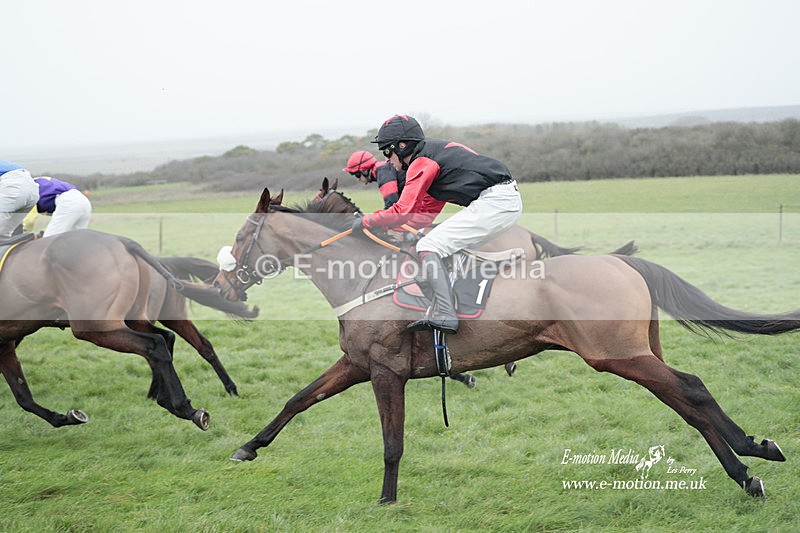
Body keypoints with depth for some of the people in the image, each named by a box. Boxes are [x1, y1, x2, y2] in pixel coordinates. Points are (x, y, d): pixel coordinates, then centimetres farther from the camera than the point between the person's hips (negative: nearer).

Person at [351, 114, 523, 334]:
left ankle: (446, 315, -24)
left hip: (493, 200, -10)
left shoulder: (422, 163, -7)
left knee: (428, 246, -12)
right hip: (511, 200, 10)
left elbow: (402, 211, -11)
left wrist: (365, 221, 1)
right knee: (457, 249, 28)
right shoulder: (435, 151, 22)